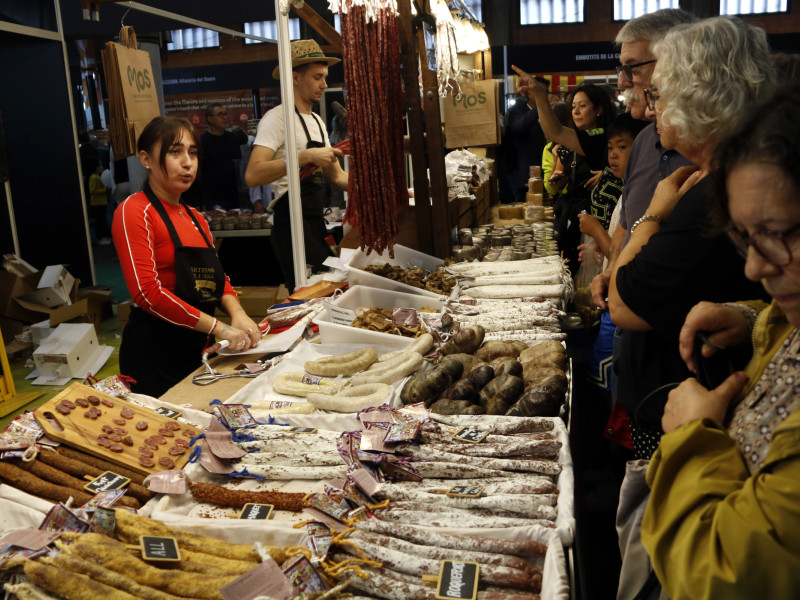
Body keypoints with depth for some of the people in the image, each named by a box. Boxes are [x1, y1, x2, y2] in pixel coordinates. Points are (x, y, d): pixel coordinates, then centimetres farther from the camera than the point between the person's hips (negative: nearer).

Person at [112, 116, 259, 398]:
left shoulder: (195, 218, 14)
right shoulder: (134, 211, -11)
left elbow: (216, 277, 16)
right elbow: (147, 292, -20)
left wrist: (237, 313, -6)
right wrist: (219, 328, -22)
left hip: (198, 349, 7)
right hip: (154, 354, -7)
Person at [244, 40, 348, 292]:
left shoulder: (317, 121, 18)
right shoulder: (278, 118, -11)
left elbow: (337, 177, 19)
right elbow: (252, 175, -24)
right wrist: (306, 156, -27)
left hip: (316, 224, 9)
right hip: (293, 223, -9)